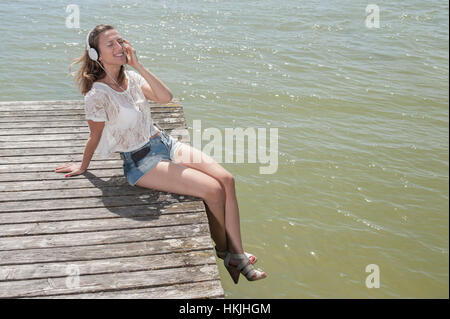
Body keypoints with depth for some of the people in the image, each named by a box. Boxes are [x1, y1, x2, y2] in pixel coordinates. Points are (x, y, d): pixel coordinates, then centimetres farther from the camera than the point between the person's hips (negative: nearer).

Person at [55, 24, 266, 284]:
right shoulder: (98, 94, -15)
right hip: (141, 162, -7)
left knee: (227, 179, -12)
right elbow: (95, 137, -2)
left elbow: (165, 97, -7)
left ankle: (237, 255, -5)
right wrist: (83, 167, 10)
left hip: (166, 143, 7)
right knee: (213, 189, -20)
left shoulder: (131, 77, 6)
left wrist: (138, 65, -10)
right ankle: (223, 253, 4)